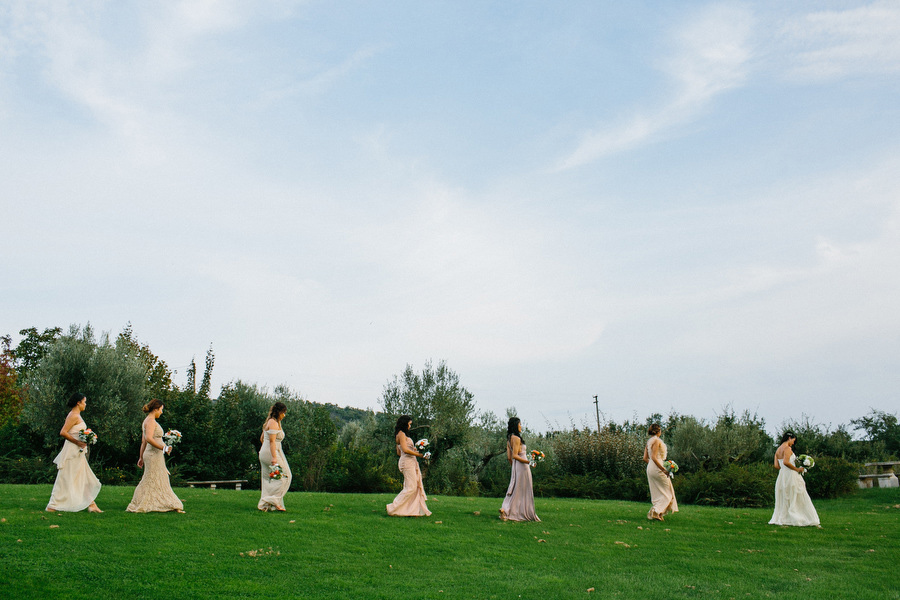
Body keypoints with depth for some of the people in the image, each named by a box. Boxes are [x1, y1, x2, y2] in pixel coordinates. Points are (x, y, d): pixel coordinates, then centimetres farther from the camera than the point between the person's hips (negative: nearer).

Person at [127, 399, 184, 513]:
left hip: (155, 455, 10)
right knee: (150, 482, -4)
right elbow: (149, 438, -27)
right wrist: (163, 448, -28)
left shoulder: (147, 421, 18)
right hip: (153, 455, -10)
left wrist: (141, 457, 23)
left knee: (162, 482, 9)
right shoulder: (151, 421, -13)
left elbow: (143, 441, 20)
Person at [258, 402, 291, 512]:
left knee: (268, 480, 9)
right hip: (271, 453, -10)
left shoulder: (269, 422, 18)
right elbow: (272, 441, -20)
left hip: (264, 453, 10)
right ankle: (274, 500, -11)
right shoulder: (273, 423, -12)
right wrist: (274, 457, -25)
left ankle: (265, 504, 9)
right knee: (283, 475, -8)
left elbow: (261, 438, 26)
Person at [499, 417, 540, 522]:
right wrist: (528, 461, -20)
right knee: (523, 490, -1)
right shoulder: (516, 438, -15)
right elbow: (515, 455, -21)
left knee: (515, 490, 12)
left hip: (515, 467, 9)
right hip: (522, 467, -9)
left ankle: (505, 509, 6)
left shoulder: (509, 439, 12)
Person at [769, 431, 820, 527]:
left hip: (782, 475, 8)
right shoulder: (787, 448, -11)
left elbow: (776, 465, 11)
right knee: (800, 498, 0)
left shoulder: (778, 450, 14)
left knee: (783, 499, 12)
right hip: (790, 476, -8)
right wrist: (797, 469, -16)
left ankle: (780, 518, 8)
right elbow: (786, 462, -26)